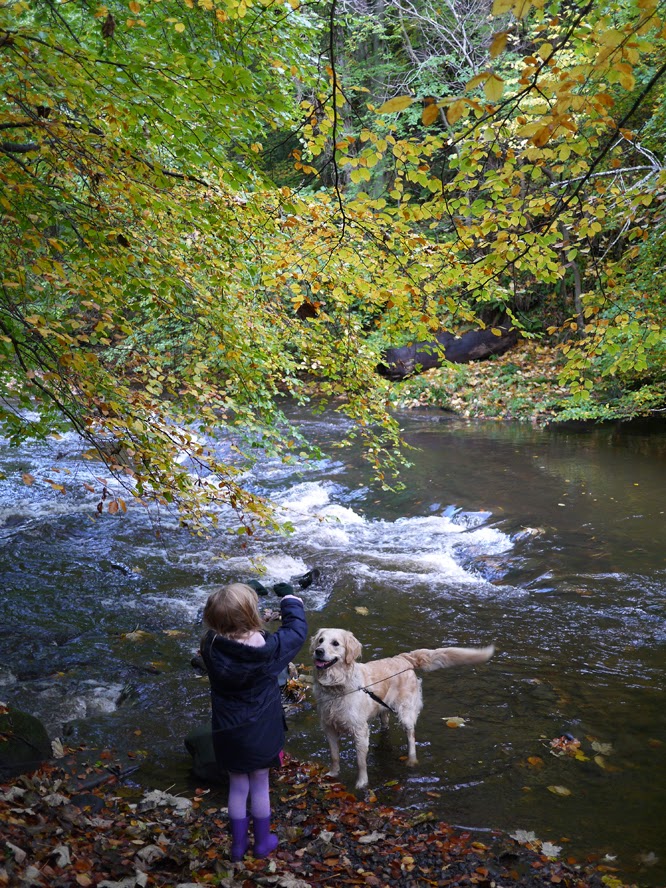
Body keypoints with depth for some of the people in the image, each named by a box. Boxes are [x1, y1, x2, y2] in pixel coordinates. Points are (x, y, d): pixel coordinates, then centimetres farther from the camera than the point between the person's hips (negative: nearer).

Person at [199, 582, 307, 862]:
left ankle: (239, 844, 38)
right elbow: (297, 630, -8)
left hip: (227, 733, 2)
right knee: (260, 786, 20)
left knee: (237, 787, 21)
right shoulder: (267, 648, -26)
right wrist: (289, 599, 6)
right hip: (260, 732, -2)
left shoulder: (211, 646, -21)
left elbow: (218, 626, 4)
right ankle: (262, 842, 38)